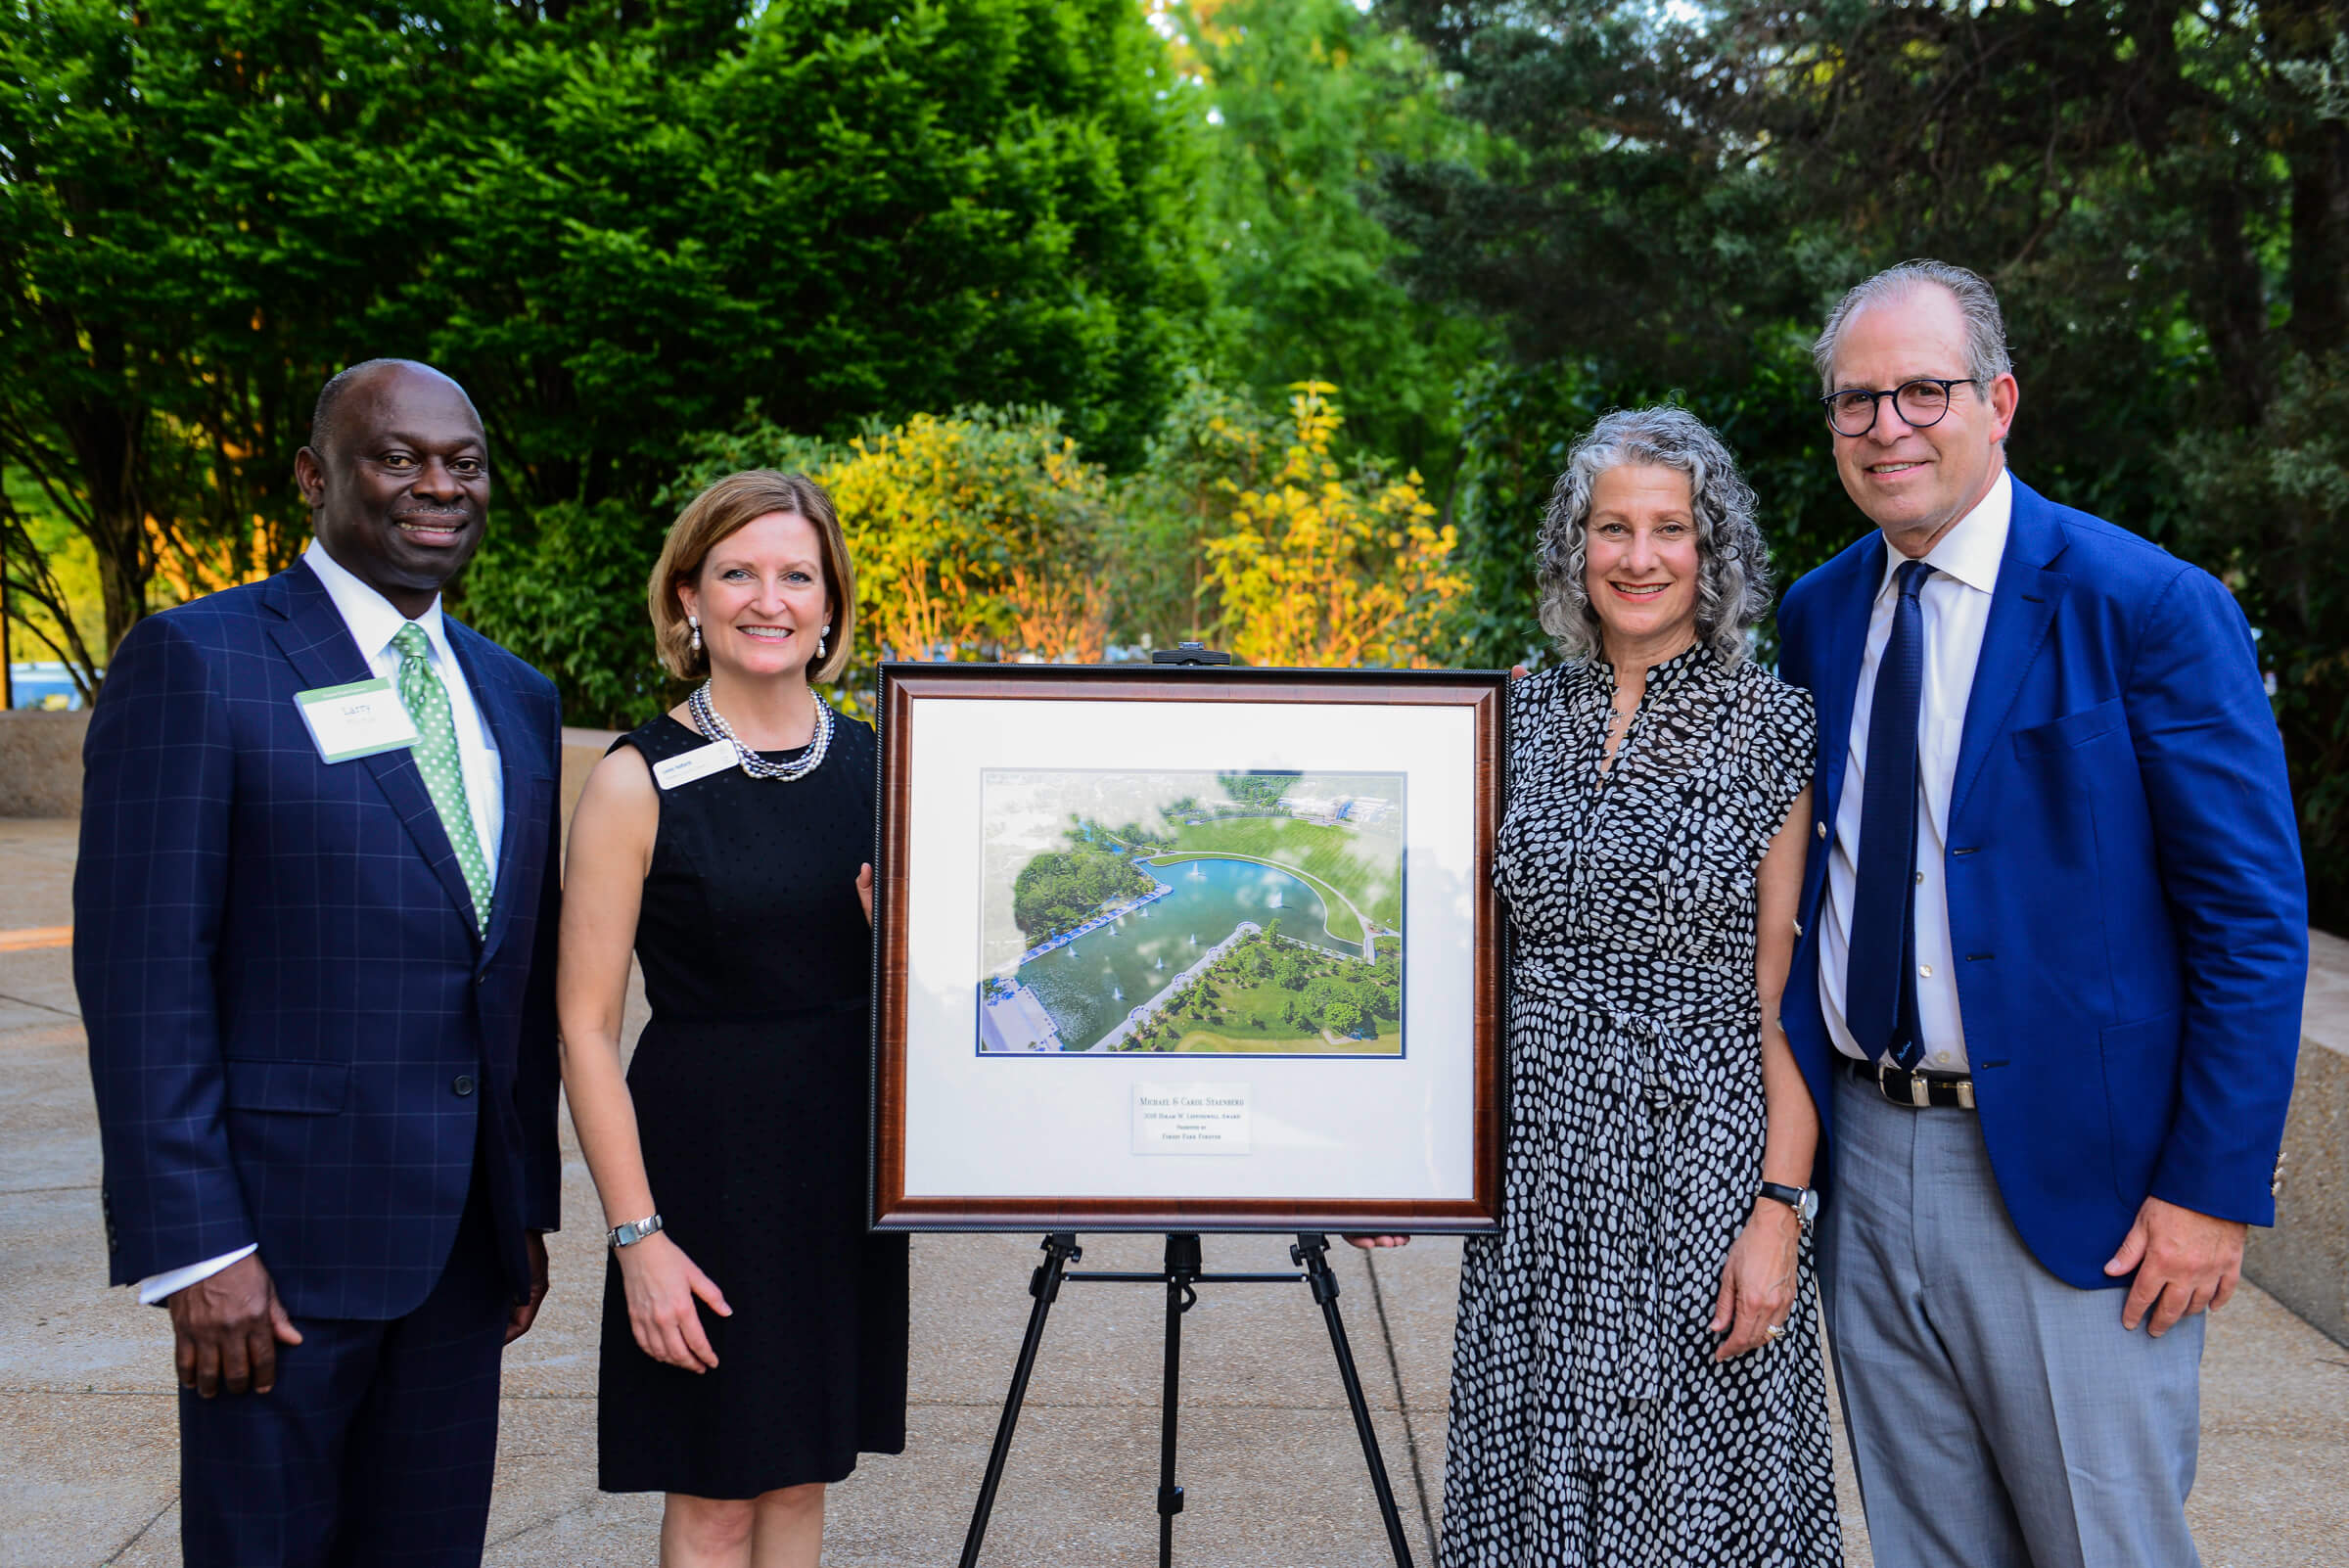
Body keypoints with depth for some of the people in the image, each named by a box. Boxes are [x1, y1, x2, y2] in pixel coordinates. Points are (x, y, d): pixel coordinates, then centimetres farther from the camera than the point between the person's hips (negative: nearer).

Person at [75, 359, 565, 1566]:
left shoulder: (517, 698, 13)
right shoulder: (194, 661, -7)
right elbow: (143, 972, -13)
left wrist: (530, 1208, 15)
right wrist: (194, 1250, -17)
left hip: (467, 1234, 6)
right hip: (282, 1232, -6)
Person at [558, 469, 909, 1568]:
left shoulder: (875, 763, 5)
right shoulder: (639, 782, -9)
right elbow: (585, 1028, -11)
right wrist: (637, 1235, -15)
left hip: (849, 1157, 5)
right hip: (705, 1158, -4)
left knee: (803, 1474, 14)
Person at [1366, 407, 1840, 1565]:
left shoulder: (1773, 726, -4)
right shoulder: (1522, 718, 7)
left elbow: (1789, 989, -6)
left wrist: (1781, 1206, -12)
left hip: (1699, 1153, -3)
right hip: (1537, 1152, 4)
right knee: (1537, 1474, 12)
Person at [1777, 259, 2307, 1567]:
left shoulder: (2150, 607, -10)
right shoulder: (1819, 616, 8)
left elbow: (2255, 920, -11)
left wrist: (2215, 1188, -14)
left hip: (2071, 1172, -5)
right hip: (1865, 1158, 5)